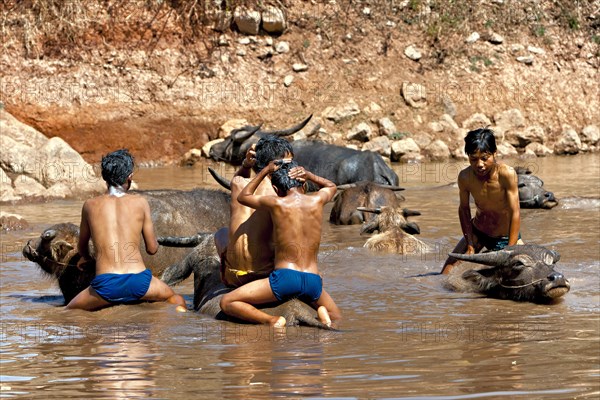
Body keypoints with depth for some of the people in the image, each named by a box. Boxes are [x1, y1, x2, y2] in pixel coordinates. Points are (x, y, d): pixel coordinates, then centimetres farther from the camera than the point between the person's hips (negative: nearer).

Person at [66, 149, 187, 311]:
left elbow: (81, 247, 26)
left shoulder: (90, 205, 9)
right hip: (138, 283, 1)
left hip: (106, 286, -1)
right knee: (177, 299, 29)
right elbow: (152, 249, 12)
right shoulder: (140, 202, 6)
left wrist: (86, 258, 50)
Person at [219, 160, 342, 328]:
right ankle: (323, 314, -6)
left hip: (284, 278, -3)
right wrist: (309, 175, 18)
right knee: (336, 318, 31)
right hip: (313, 281, 3)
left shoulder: (276, 204, -1)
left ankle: (273, 320, -17)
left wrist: (266, 171, 24)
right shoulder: (317, 200, 7)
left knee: (227, 303, 5)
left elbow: (243, 197, 20)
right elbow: (331, 186, 33)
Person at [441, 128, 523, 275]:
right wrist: (470, 245, -6)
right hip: (478, 233, 2)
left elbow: (515, 213, -25)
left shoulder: (507, 174, -29)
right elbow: (464, 209, -3)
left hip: (507, 236, -2)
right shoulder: (465, 177, -19)